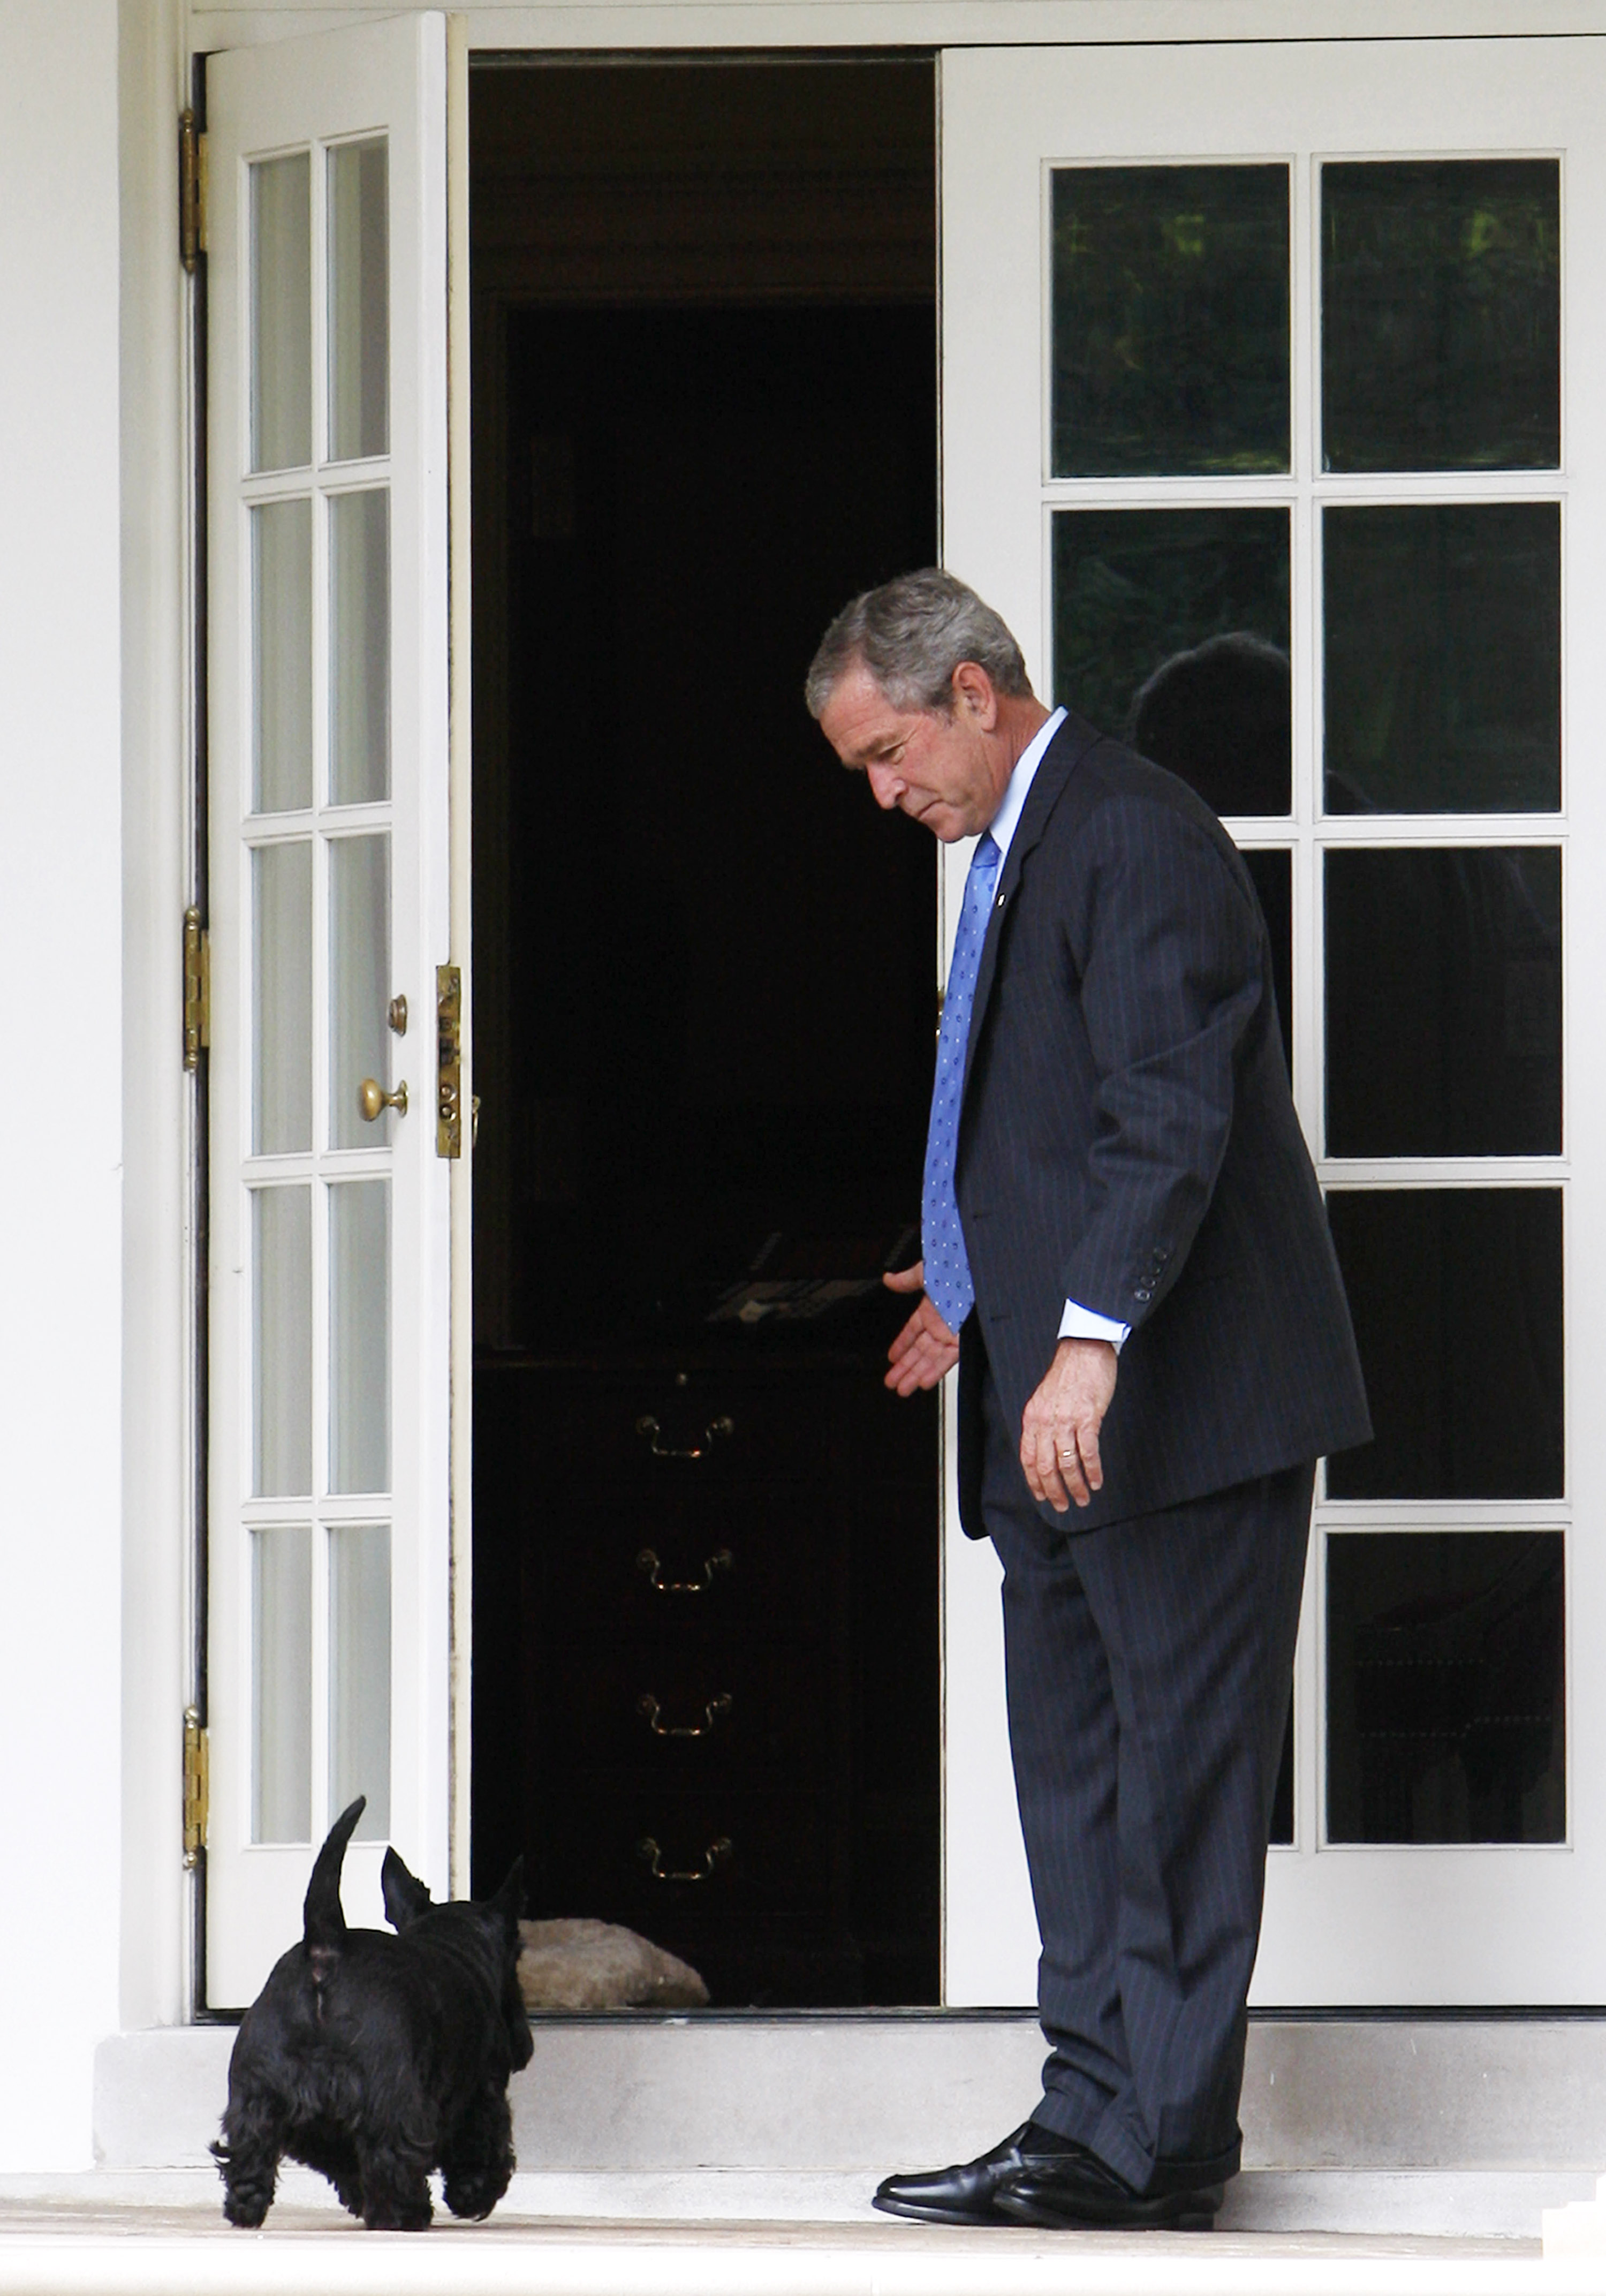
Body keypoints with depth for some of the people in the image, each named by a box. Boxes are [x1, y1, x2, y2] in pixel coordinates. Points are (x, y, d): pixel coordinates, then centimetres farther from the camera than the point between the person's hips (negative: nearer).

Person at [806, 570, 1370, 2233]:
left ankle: (1156, 2139, -4)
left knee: (1176, 1764, -6)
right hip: (1053, 1407, 11)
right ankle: (1098, 2111, 14)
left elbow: (1172, 1115, -23)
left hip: (1180, 1403, -11)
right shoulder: (1014, 853, 18)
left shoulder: (1131, 836, -14)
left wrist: (1090, 1338, -30)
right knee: (1076, 1767, 10)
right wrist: (981, 1285, 35)